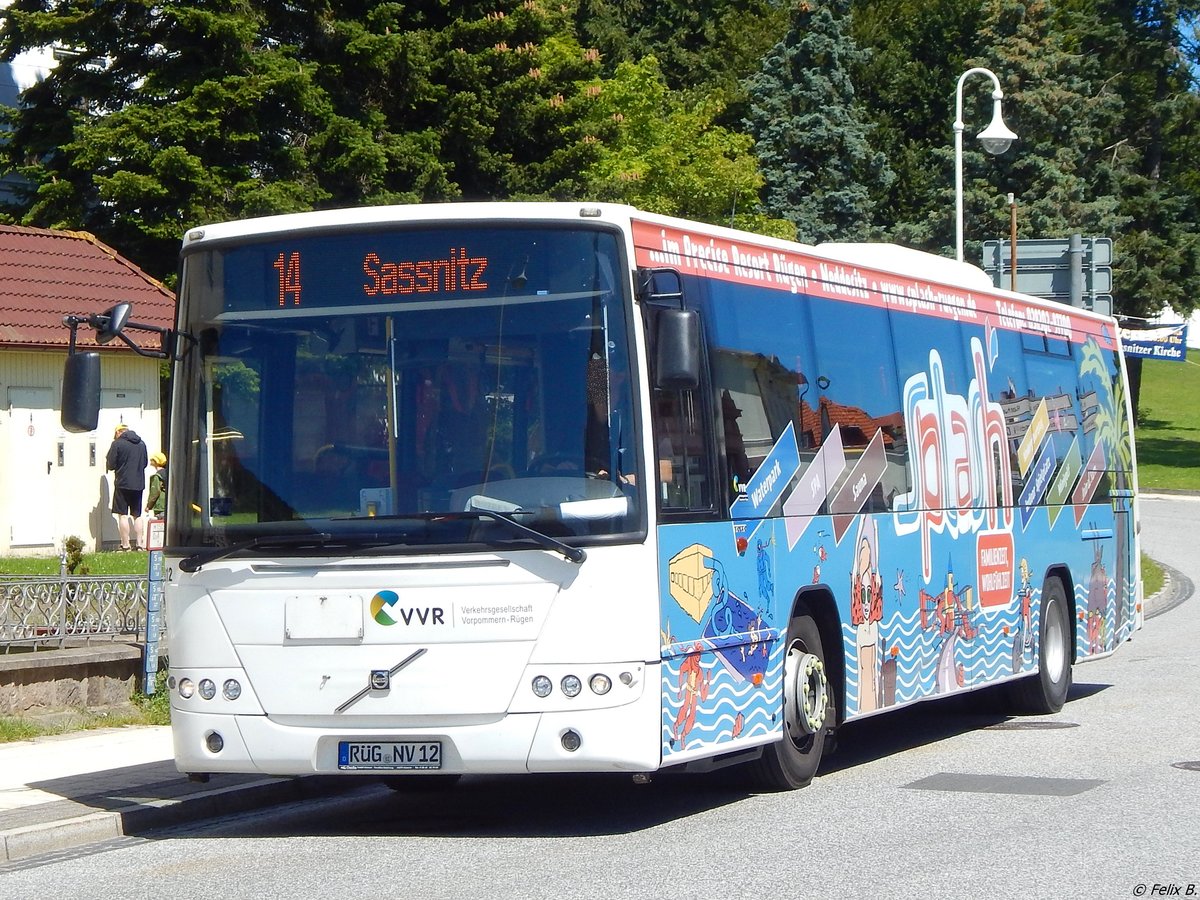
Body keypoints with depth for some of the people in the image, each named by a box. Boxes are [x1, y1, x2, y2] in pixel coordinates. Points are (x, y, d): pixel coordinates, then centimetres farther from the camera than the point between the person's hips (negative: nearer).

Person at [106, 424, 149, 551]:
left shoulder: (117, 444, -9)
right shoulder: (141, 444, 8)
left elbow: (110, 465, -9)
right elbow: (145, 463, 17)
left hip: (123, 483, -5)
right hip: (139, 484, 5)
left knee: (123, 515, -1)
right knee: (137, 515, 12)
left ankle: (125, 545, -5)